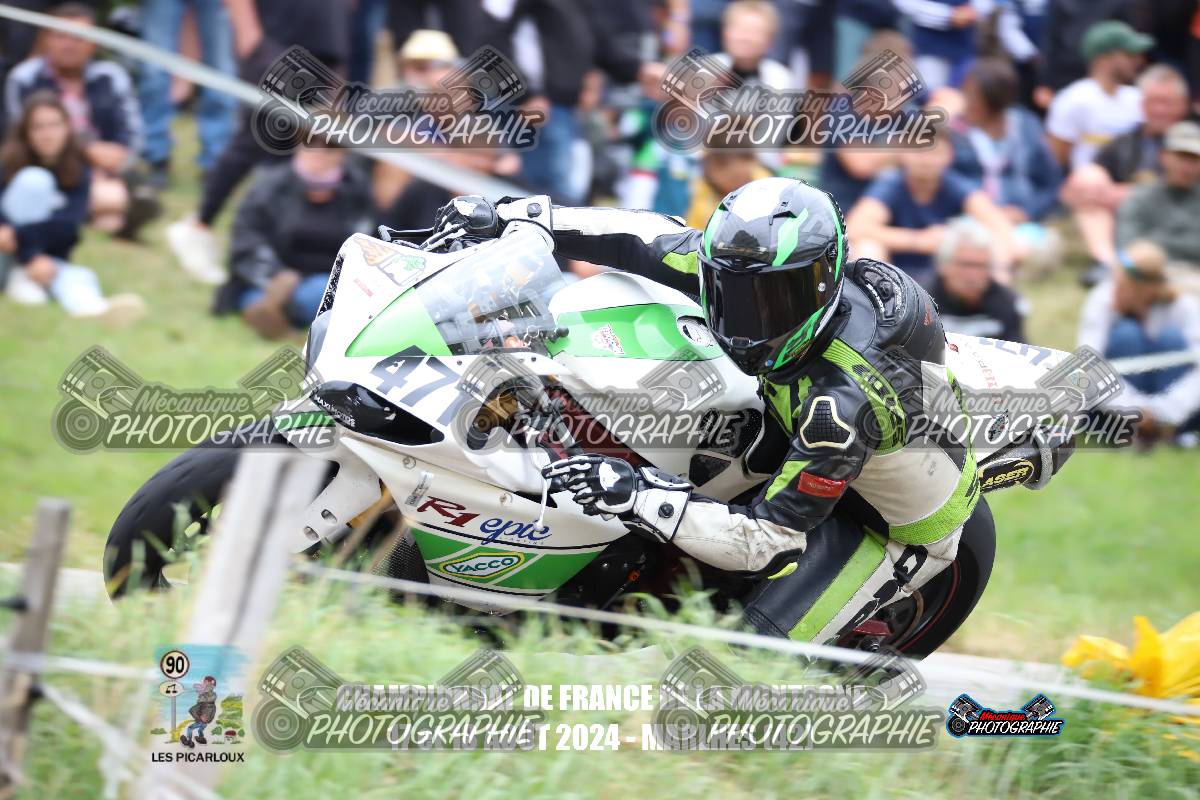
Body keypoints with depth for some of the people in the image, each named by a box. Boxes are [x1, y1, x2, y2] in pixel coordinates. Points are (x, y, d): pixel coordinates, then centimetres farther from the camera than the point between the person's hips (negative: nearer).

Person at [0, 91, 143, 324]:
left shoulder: (78, 170, -5)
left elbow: (71, 222, -21)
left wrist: (20, 234, -35)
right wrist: (31, 259, -36)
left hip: (48, 258, 3)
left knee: (79, 277, -34)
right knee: (35, 179, -25)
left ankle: (93, 309, -71)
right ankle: (20, 278, -27)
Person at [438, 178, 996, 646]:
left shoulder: (844, 402, -43)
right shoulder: (771, 277, -23)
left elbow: (768, 539, -39)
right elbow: (652, 239, -9)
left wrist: (636, 496, -44)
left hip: (901, 522, -8)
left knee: (761, 642, -14)